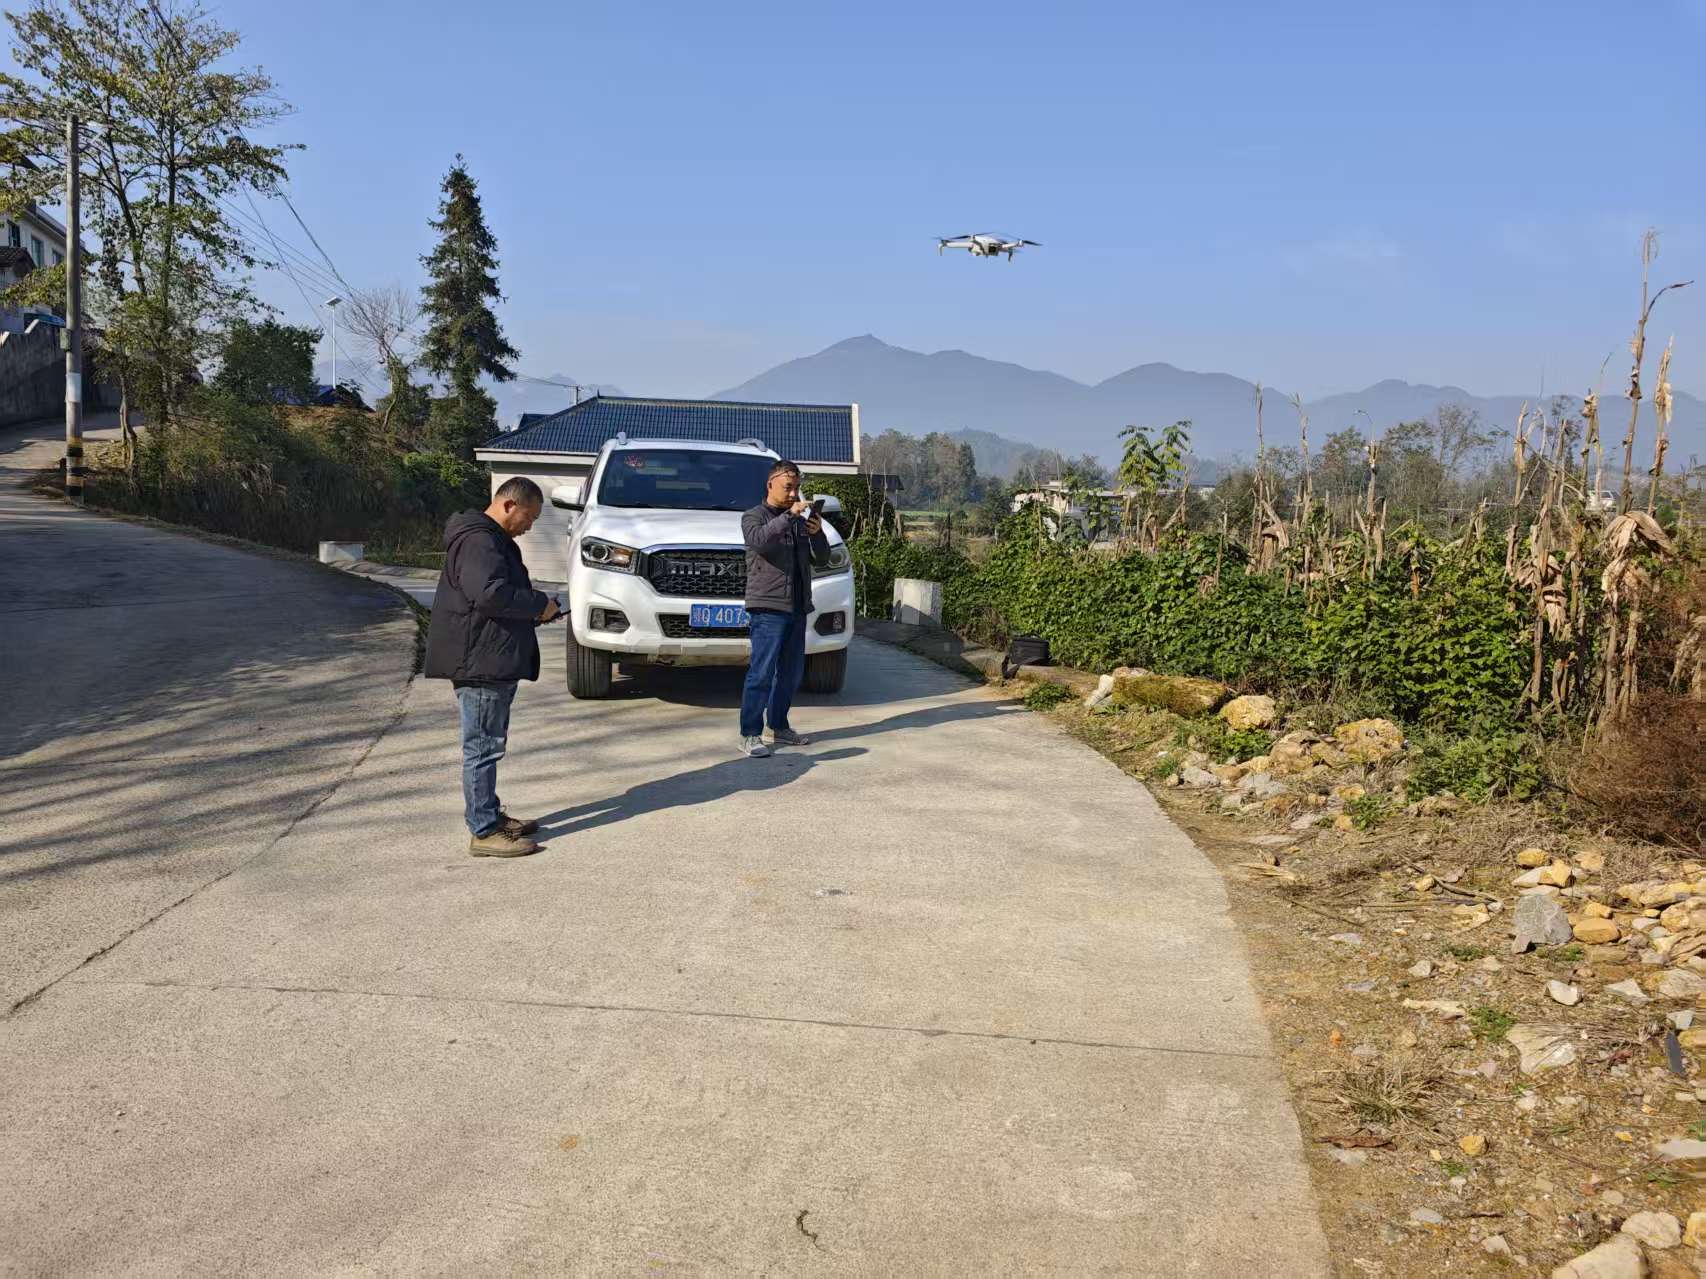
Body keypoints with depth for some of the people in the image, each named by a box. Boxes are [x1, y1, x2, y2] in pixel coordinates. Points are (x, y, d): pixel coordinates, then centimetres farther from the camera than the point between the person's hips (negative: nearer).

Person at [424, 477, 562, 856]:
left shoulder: (494, 540, 20)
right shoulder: (477, 540, -16)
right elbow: (490, 594, -28)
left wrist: (536, 608, 11)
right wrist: (538, 605, -16)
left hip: (494, 662, 11)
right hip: (480, 663, -11)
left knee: (488, 745, 17)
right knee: (483, 746, -6)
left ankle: (491, 815, 27)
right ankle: (484, 832, -1)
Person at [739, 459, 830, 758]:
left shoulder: (800, 521, 19)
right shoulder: (754, 516, 2)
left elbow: (822, 558, 13)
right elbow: (758, 540, -21)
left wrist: (817, 534, -5)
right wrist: (789, 515, -25)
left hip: (797, 608, 7)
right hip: (768, 608, -7)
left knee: (791, 673, 12)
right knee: (762, 672, -11)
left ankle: (778, 727, 23)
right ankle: (750, 735, -10)